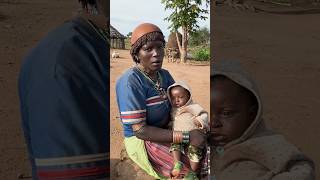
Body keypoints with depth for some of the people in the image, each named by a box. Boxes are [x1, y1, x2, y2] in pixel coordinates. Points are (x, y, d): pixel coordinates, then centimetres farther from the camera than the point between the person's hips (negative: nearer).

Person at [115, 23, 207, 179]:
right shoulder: (130, 81, -25)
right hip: (142, 141, -8)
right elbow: (139, 130, -26)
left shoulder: (164, 75, 0)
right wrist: (186, 137, -28)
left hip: (164, 131, 8)